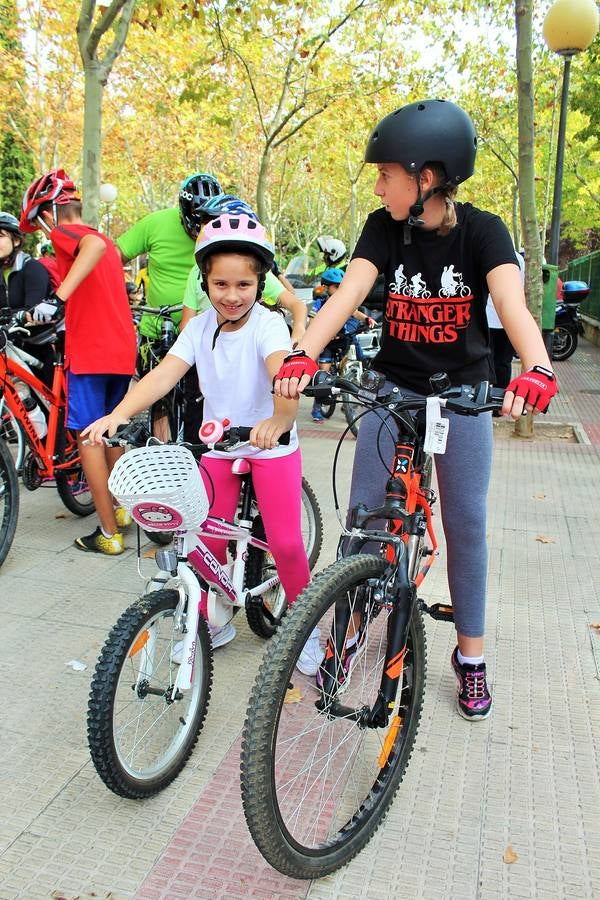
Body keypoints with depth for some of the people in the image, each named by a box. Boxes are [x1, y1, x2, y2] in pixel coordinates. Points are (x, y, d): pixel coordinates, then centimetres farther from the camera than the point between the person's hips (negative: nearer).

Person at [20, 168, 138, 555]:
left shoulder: (64, 233, -4)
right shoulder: (105, 240, 21)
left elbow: (94, 244, -27)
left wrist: (57, 296, -36)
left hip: (88, 352, -8)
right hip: (123, 351, 8)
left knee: (88, 437, -2)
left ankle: (109, 533, 0)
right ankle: (121, 509, 30)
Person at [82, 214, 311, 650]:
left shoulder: (268, 325, -17)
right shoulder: (200, 327, -3)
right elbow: (164, 374, -15)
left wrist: (279, 419, -58)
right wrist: (119, 414, -31)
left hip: (272, 446, -4)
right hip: (218, 447, 4)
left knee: (285, 542, -8)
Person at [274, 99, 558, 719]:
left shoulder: (482, 231, -14)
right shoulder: (385, 228, -8)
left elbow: (511, 305, -31)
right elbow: (349, 292, -23)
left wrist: (537, 370, -52)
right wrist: (303, 356, -41)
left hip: (462, 393, -1)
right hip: (393, 387, 2)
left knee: (466, 523, 3)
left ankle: (470, 655, 20)